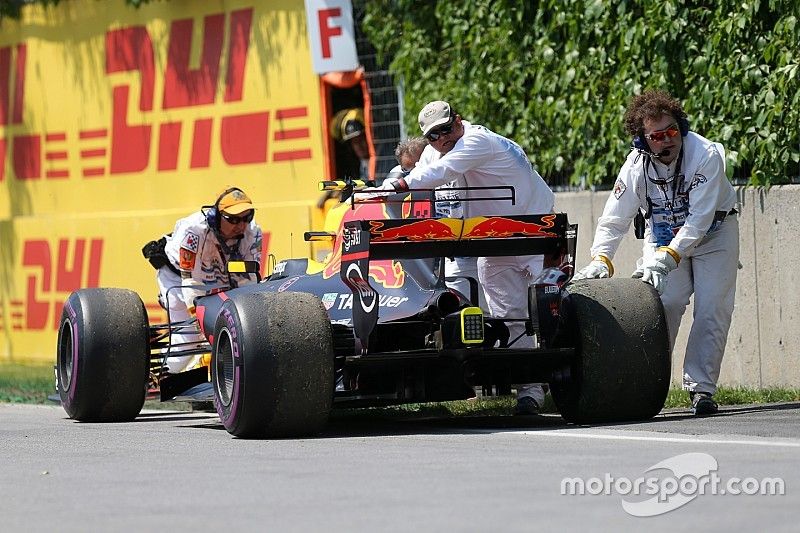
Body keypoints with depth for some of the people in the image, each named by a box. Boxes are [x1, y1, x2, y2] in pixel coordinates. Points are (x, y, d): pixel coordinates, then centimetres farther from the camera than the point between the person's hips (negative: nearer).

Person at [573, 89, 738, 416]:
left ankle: (701, 389, -8)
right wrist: (600, 260, -32)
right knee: (661, 307, -12)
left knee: (711, 311, -12)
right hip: (663, 237, 2)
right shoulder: (636, 165, -20)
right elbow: (613, 221, -16)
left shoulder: (706, 155, -31)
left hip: (713, 233, -2)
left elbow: (698, 220, -34)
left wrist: (667, 258, -42)